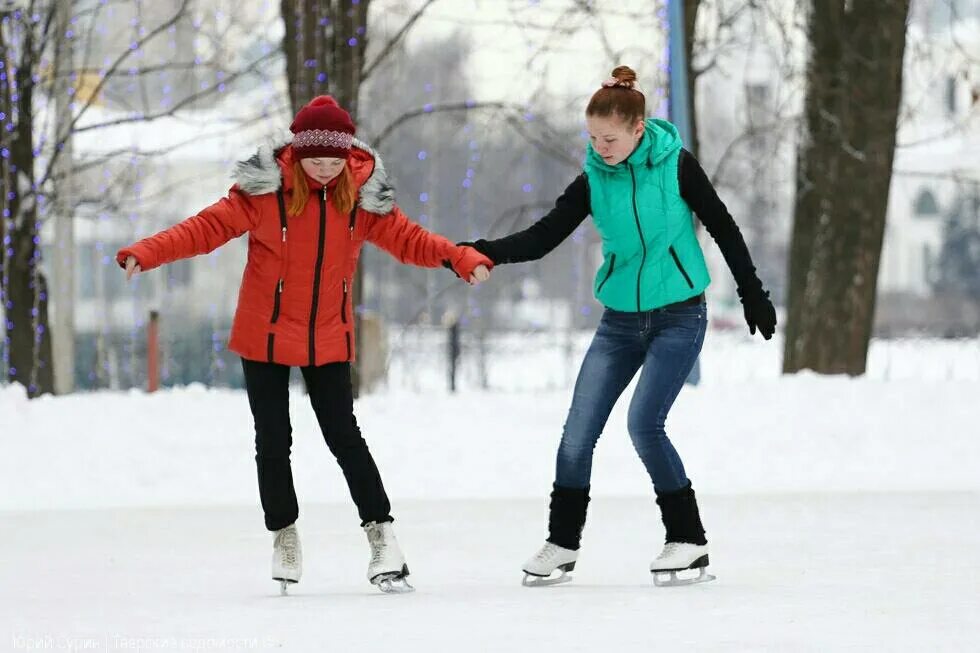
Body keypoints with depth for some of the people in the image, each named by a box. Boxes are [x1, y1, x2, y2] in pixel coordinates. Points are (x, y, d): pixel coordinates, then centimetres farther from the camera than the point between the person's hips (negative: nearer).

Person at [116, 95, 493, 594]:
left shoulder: (363, 194, -6)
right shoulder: (264, 189, -15)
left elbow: (406, 238, -4)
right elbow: (209, 227, -17)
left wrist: (464, 259, -19)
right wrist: (146, 253, -29)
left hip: (328, 340, 1)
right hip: (264, 336, -1)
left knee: (344, 436, 0)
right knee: (273, 441, 5)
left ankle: (381, 533, 9)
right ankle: (284, 535, 23)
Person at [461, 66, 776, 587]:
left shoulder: (675, 166, -11)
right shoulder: (594, 179, -2)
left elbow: (723, 229, -2)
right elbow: (543, 236, -9)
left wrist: (753, 296, 3)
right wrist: (483, 252, -25)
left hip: (678, 315, -4)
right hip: (620, 320, 4)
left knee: (644, 423, -19)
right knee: (578, 432, -2)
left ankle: (689, 542, -6)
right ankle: (562, 543, 15)